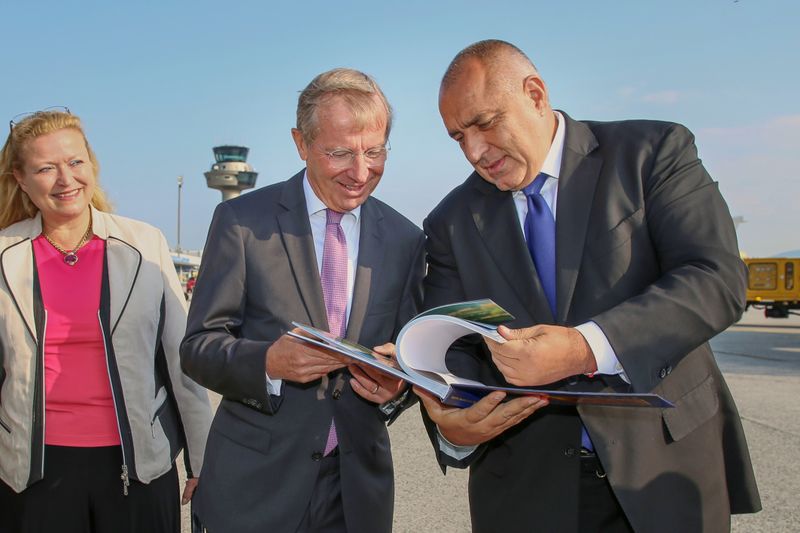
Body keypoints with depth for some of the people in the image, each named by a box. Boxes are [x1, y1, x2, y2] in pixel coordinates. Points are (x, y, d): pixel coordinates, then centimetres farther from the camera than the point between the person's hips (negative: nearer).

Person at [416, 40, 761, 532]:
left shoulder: (653, 151, -5)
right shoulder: (452, 223, 4)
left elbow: (718, 278, -16)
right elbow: (449, 348, 1)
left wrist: (587, 348, -30)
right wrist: (452, 427, -23)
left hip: (666, 466, -1)